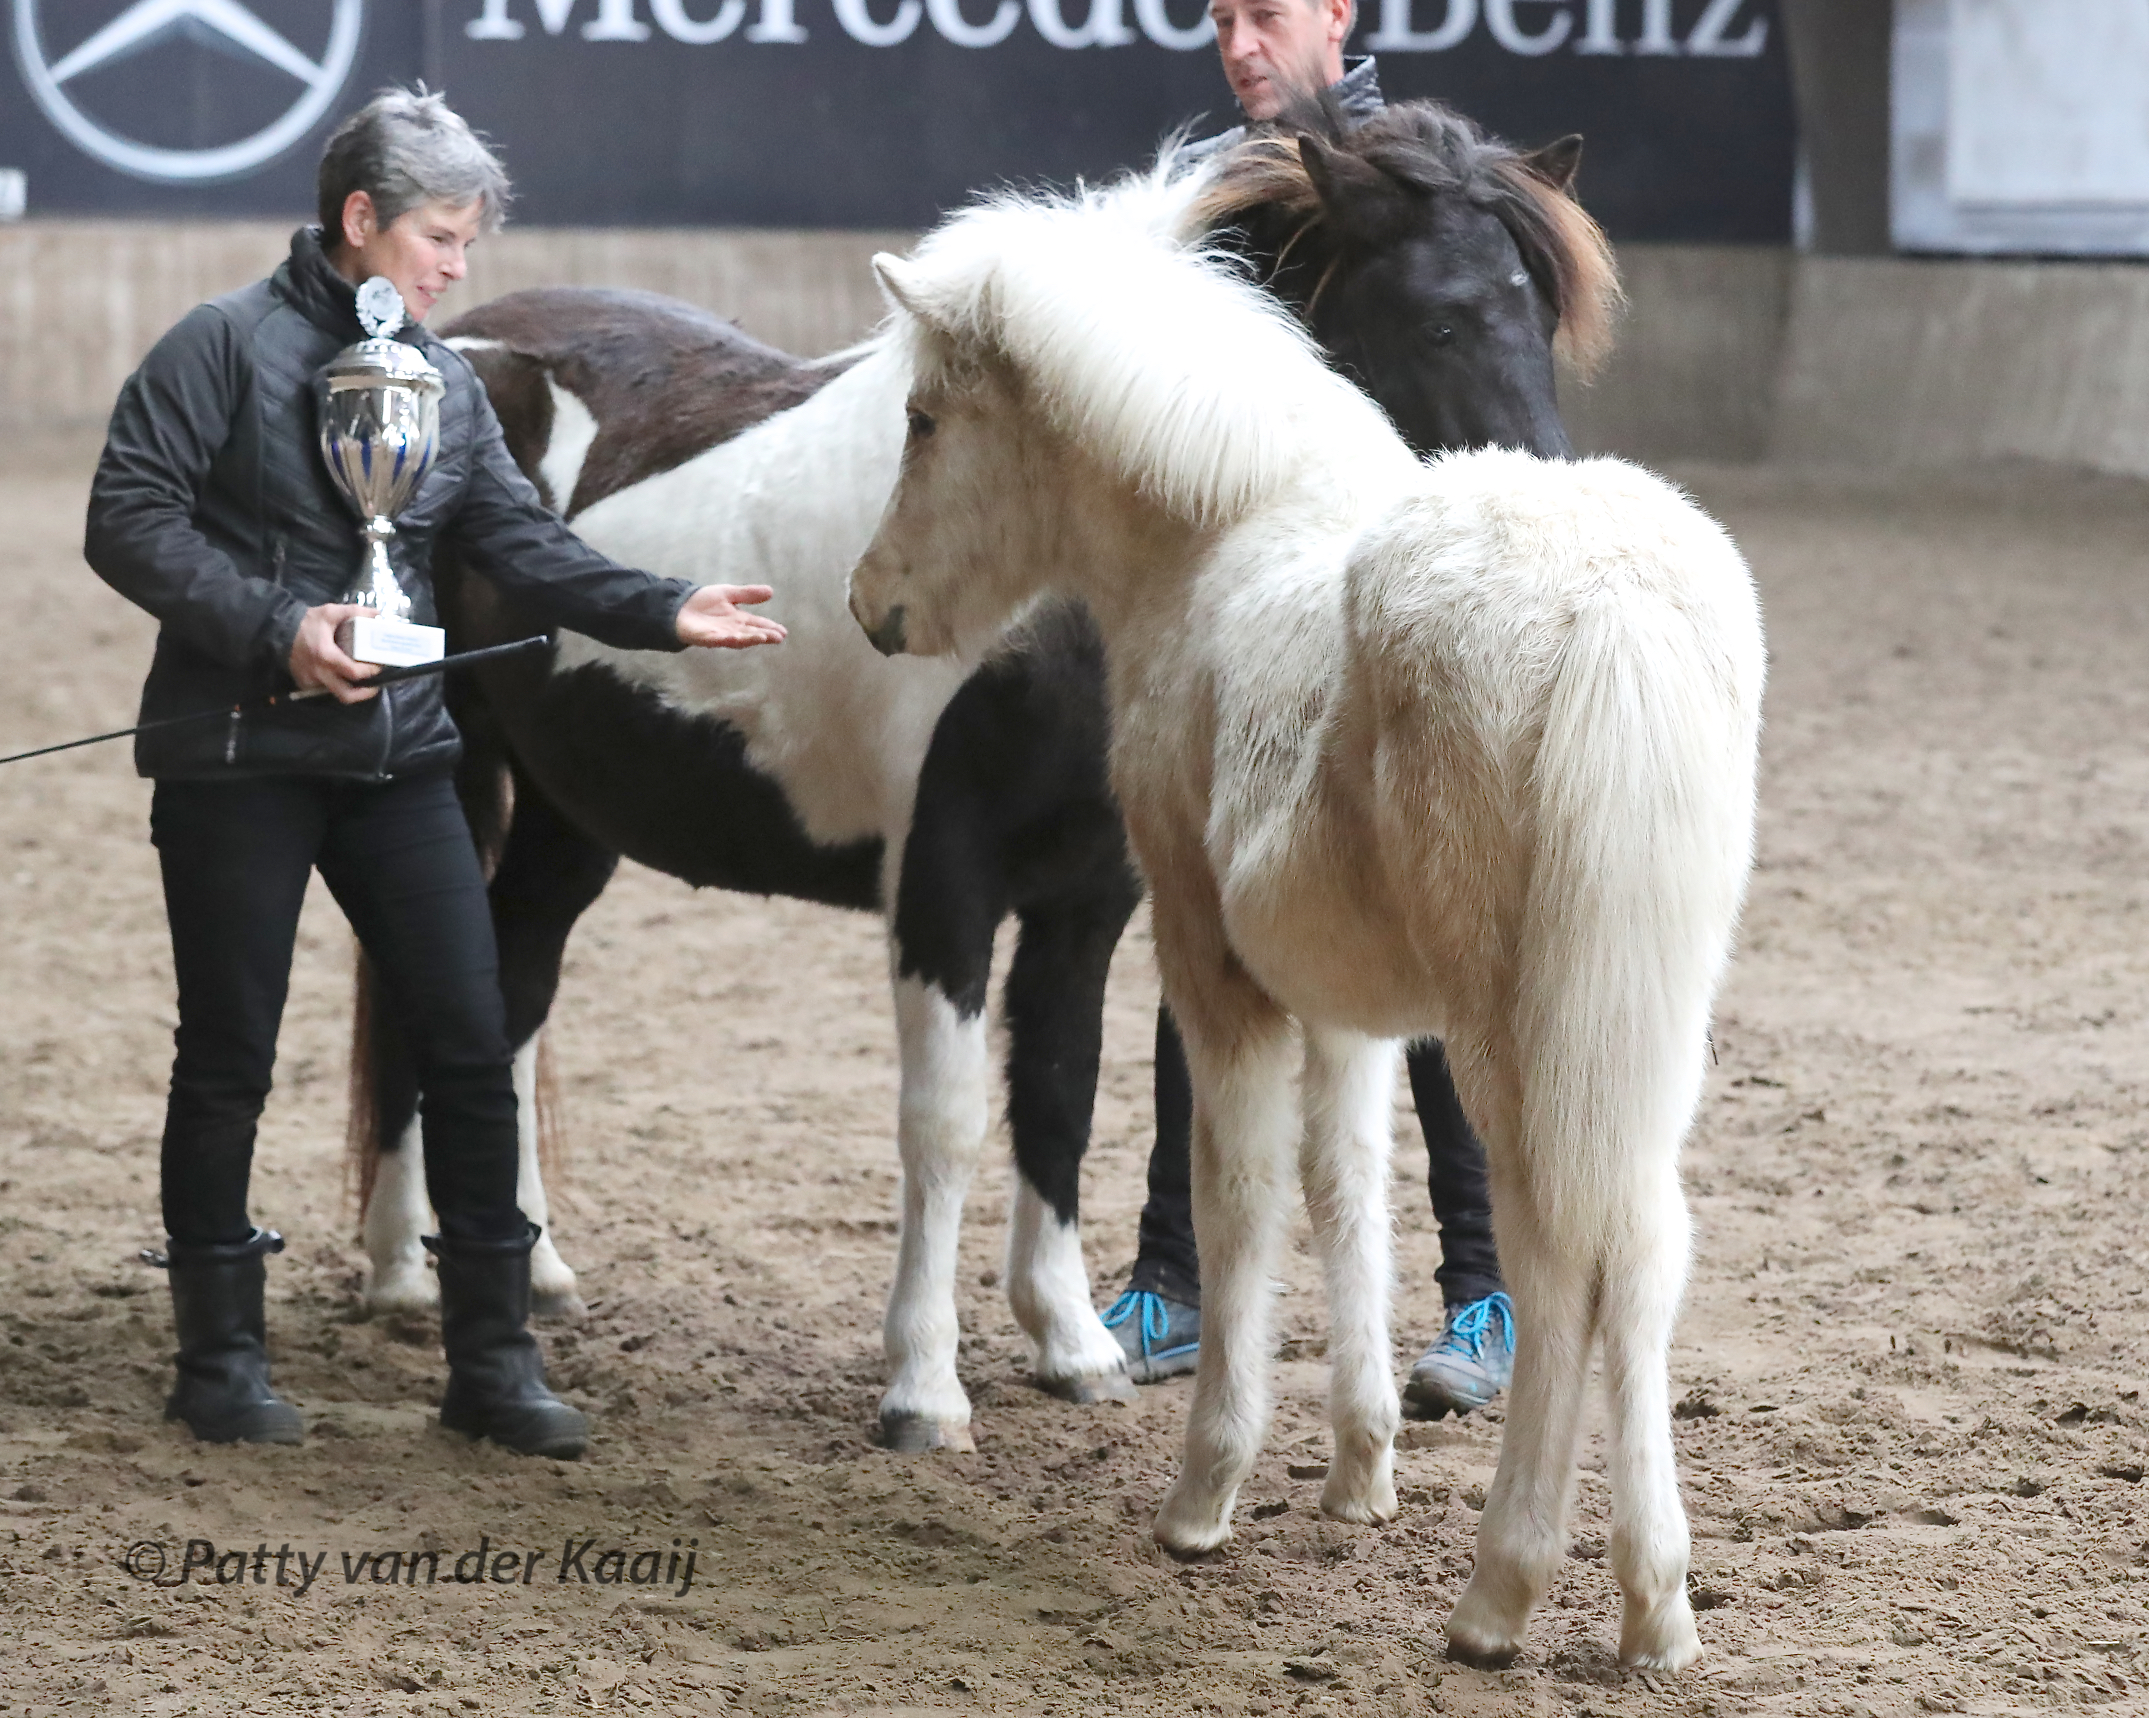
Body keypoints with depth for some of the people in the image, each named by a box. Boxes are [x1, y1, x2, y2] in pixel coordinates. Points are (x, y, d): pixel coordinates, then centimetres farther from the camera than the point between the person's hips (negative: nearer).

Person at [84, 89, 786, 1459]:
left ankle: (493, 1357, 9)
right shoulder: (227, 347, -8)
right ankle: (221, 1356, 15)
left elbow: (524, 545, 9)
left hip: (398, 753, 6)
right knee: (230, 1058, 3)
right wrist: (275, 627, -22)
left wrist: (662, 614, -6)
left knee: (473, 1044, 2)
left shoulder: (445, 381, 11)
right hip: (238, 755, -6)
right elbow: (130, 523, -12)